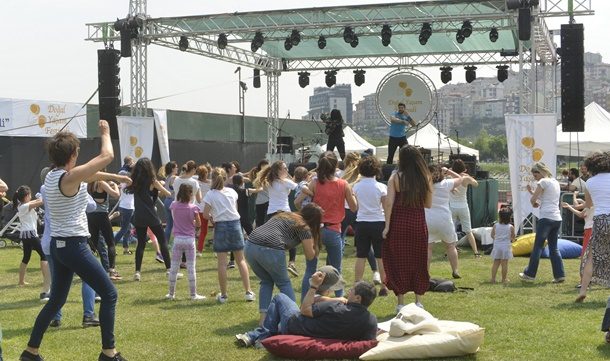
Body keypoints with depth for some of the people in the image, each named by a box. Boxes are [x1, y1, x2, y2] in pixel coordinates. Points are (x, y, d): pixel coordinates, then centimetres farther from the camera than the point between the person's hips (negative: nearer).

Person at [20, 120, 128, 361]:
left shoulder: (52, 177, 8)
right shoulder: (69, 178, -18)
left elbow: (89, 175, 24)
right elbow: (107, 156, -16)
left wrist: (113, 177, 28)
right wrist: (105, 132, 0)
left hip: (59, 244, 9)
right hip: (74, 246, -9)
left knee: (56, 300, 18)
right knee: (109, 294, -1)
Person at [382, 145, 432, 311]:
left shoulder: (395, 177, -5)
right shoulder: (426, 178, 0)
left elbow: (389, 203, -11)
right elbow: (428, 204, 5)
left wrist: (387, 226, -8)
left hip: (399, 223, -2)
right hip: (419, 224, 2)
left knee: (398, 262, 7)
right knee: (418, 262, 14)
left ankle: (401, 302, 7)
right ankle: (418, 301, 17)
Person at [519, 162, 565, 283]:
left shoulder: (543, 182, -5)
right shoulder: (555, 182, 19)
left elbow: (533, 200, -6)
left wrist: (534, 203, 15)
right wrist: (532, 192, 16)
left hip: (546, 218, -8)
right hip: (557, 218, 8)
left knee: (538, 247, -1)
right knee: (554, 247, 11)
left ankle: (530, 274, 3)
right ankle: (559, 275, 5)